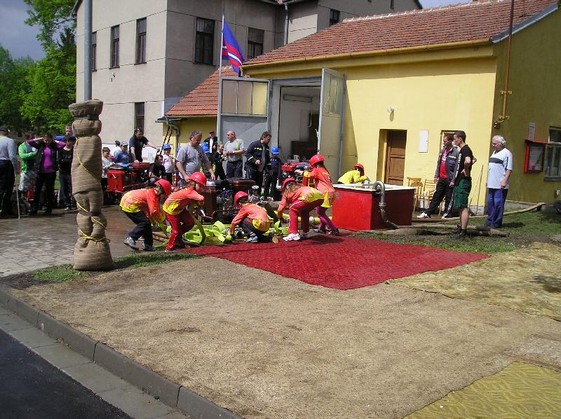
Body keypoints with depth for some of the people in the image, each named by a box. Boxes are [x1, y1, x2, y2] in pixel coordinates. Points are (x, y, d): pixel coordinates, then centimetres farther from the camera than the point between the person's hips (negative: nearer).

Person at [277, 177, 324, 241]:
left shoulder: (287, 192, 22)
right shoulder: (300, 187, 38)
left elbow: (281, 208, 25)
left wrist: (280, 217, 42)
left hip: (309, 197, -7)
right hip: (320, 197, 7)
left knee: (292, 208, 11)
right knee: (304, 211, 30)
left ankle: (293, 233, 1)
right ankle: (305, 233, 33)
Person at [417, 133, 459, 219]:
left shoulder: (456, 152, -12)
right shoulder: (442, 150, 9)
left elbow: (456, 168, -14)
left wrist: (453, 181, -15)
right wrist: (436, 176, 11)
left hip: (449, 179, -6)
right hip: (441, 179, 6)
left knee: (448, 198, 4)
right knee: (436, 196, 10)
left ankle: (446, 214, 13)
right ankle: (427, 213, 12)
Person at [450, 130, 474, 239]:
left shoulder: (465, 149, -15)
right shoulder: (462, 150, 17)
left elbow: (467, 161, -36)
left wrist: (466, 171, -20)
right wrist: (454, 180, 23)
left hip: (464, 182, -11)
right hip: (459, 182, 11)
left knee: (463, 207, -10)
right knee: (460, 207, 15)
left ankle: (463, 231, -9)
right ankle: (461, 229, 22)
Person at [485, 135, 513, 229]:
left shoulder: (506, 153, -10)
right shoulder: (494, 152, 18)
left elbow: (509, 169, -15)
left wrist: (505, 181, -22)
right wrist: (488, 180, 22)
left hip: (500, 185, -9)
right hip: (491, 184, 9)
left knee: (498, 203, -5)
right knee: (490, 202, 12)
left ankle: (497, 222, 1)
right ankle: (490, 221, 21)